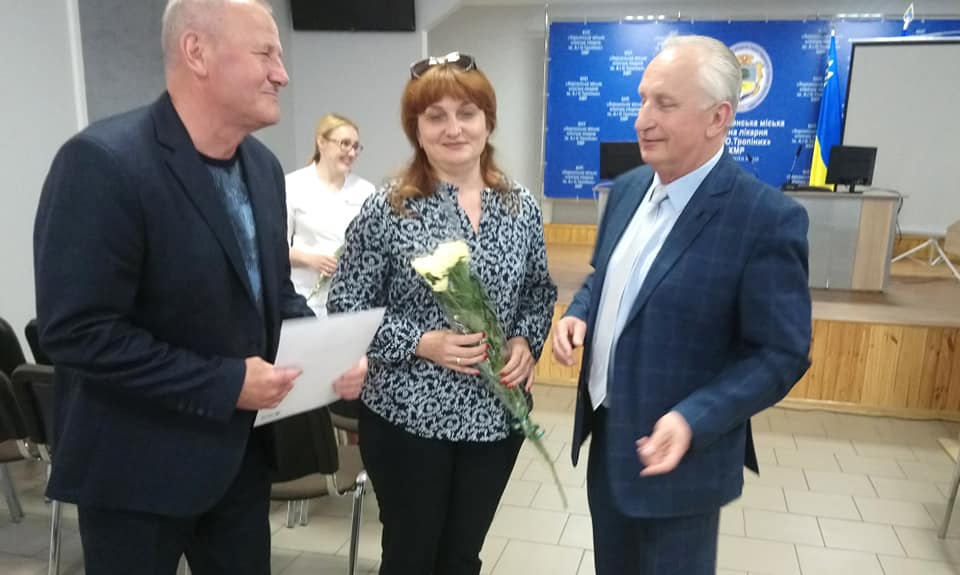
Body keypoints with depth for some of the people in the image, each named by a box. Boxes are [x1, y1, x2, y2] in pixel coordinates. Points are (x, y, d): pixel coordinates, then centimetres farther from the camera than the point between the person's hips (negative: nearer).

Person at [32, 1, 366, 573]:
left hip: (240, 451, 7)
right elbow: (76, 330, -24)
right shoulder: (103, 162, -21)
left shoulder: (263, 165, 3)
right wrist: (225, 384, -22)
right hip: (139, 467, -6)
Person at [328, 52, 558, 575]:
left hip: (496, 413, 4)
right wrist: (421, 343, -21)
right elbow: (344, 311, -8)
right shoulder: (386, 210, -11)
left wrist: (526, 341, -8)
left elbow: (540, 291, 11)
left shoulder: (522, 207, 0)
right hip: (408, 417, -3)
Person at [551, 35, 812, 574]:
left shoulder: (767, 218, -21)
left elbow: (781, 354, -17)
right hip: (606, 430, 7)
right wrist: (579, 314, -5)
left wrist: (694, 420, -28)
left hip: (678, 450, -6)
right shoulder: (629, 188, 2)